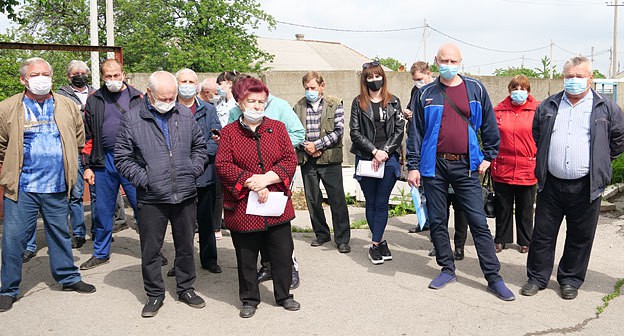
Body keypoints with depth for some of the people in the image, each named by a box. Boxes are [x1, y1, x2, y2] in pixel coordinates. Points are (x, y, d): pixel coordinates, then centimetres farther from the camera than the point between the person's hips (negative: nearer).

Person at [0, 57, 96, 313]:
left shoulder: (68, 106, 6)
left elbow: (79, 138, 16)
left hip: (57, 187, 2)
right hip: (21, 188, -2)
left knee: (61, 234, 14)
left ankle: (68, 277, 29)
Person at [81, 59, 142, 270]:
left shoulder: (137, 98, 4)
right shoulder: (94, 100, 9)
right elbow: (87, 135, 9)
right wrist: (87, 166, 4)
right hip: (104, 162, 2)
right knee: (103, 210, 11)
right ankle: (101, 254, 26)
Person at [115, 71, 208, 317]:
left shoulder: (186, 115, 5)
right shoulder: (131, 119, -4)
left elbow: (200, 146, 15)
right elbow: (122, 158, -2)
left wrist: (193, 171, 1)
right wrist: (143, 179, -10)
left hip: (185, 195, 3)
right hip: (151, 198, -2)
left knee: (186, 246, 14)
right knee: (150, 250, 8)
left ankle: (186, 289, 31)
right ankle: (154, 295, 25)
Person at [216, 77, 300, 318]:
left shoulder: (277, 127, 6)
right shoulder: (229, 132, 2)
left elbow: (290, 160, -1)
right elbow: (223, 166, -7)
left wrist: (267, 179, -15)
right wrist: (251, 182, -16)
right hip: (243, 207, -1)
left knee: (282, 252, 10)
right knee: (246, 257, 10)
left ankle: (283, 295, 30)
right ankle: (249, 299, 29)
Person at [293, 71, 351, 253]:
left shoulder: (335, 104, 0)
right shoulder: (298, 107, 8)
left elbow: (338, 130, -7)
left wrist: (317, 145, -13)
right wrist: (305, 146, -10)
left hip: (330, 158, -3)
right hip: (307, 160, 3)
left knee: (337, 200, -2)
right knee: (312, 200, 11)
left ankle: (342, 239, 8)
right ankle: (321, 233, 27)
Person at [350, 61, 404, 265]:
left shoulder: (393, 102, 7)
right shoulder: (358, 103, 5)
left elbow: (399, 131, 2)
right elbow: (355, 132, -2)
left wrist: (385, 151, -10)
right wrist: (374, 151, -11)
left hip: (389, 159, 0)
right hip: (366, 159, 1)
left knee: (381, 203, -3)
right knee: (371, 203, 7)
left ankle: (375, 245, 2)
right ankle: (381, 242, 19)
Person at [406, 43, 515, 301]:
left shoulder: (475, 89, 5)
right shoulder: (425, 94, 5)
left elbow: (489, 125, 10)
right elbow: (416, 132, 5)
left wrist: (488, 156, 6)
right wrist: (413, 166, 1)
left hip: (466, 166, -1)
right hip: (434, 166, 1)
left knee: (478, 222, -1)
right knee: (437, 221, 9)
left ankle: (493, 277, 7)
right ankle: (447, 270, 24)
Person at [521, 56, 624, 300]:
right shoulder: (547, 106, 8)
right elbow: (537, 136, 22)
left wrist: (598, 163, 12)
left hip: (586, 186, -1)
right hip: (551, 184, 2)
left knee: (580, 237, 9)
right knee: (542, 234, 7)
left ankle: (570, 280, 25)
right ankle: (537, 278, 20)